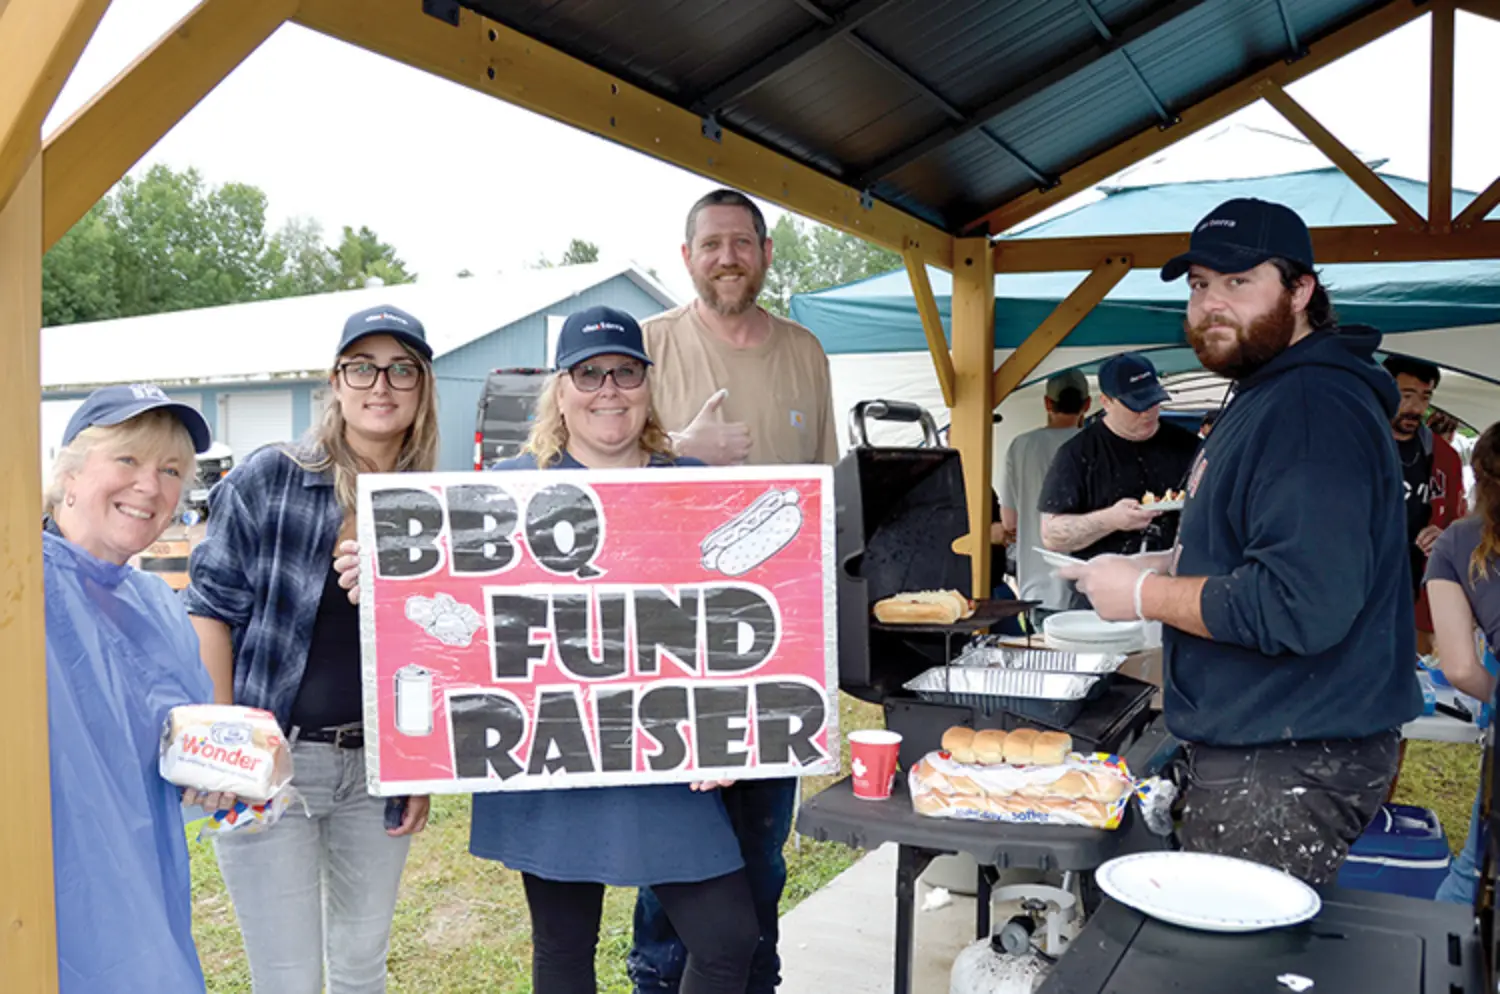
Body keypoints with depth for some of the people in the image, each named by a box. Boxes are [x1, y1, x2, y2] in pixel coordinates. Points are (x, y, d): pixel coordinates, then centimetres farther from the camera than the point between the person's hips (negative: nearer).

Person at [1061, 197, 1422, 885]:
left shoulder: (1315, 407, -20)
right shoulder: (1264, 397, 17)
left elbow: (1303, 604, -29)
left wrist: (1146, 593, -17)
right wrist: (1164, 565, 10)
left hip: (1290, 767, -11)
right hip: (1245, 745, 11)